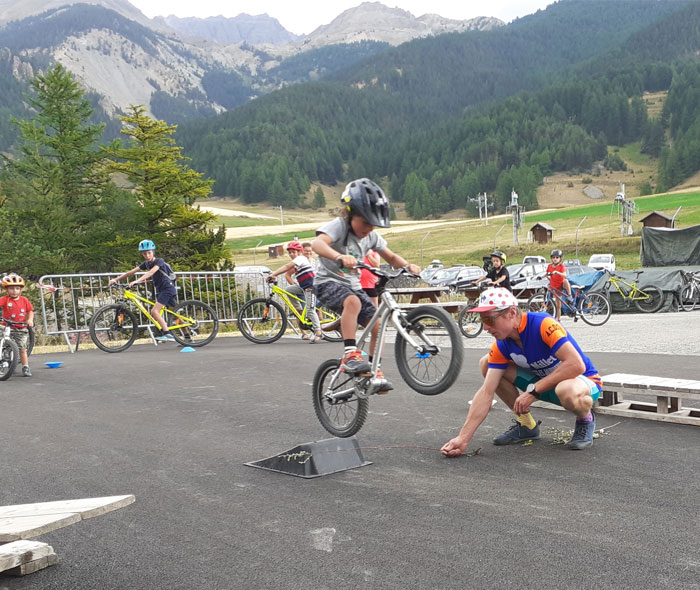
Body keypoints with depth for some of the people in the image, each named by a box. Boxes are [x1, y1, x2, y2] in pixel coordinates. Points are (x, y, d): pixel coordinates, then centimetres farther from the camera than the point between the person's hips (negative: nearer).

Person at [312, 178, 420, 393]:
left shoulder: (371, 235, 1)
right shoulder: (338, 226, -19)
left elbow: (391, 257, 10)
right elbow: (318, 243, -39)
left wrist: (408, 266, -12)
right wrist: (339, 257, -59)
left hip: (352, 284, 7)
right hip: (328, 281, -6)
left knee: (377, 324, -6)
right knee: (353, 302, -38)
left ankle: (375, 372, 9)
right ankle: (350, 354, -33)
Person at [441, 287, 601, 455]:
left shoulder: (543, 325, -29)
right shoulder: (501, 346, -10)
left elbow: (577, 365, -36)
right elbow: (486, 392, -13)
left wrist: (533, 391, -31)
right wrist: (463, 438, -21)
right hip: (546, 381, 6)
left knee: (567, 391, -44)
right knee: (486, 364, -7)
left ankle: (585, 420, -5)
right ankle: (526, 425, 7)